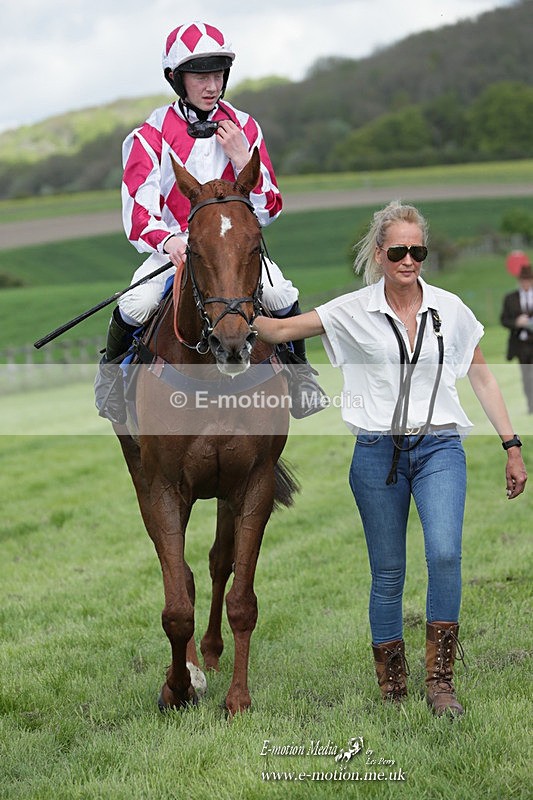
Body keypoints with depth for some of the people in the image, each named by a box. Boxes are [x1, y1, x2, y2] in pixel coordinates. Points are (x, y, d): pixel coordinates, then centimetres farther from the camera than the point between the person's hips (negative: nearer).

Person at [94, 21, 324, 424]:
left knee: (284, 299, -25)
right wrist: (167, 241, -34)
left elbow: (269, 210, 4)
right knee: (134, 308, -27)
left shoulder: (245, 128, 3)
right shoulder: (152, 136, -4)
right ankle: (112, 372, 6)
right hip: (172, 247, -1)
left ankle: (299, 373, 5)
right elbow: (137, 213, -12)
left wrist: (241, 158, -12)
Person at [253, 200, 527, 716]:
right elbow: (281, 330, -2)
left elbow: (482, 378, 12)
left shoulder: (450, 309, 5)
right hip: (377, 454, 0)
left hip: (439, 447, 0)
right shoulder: (354, 312, 1)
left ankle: (440, 679, -9)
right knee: (387, 573, 5)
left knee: (444, 553, -21)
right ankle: (390, 683, 19)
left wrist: (512, 446, 10)